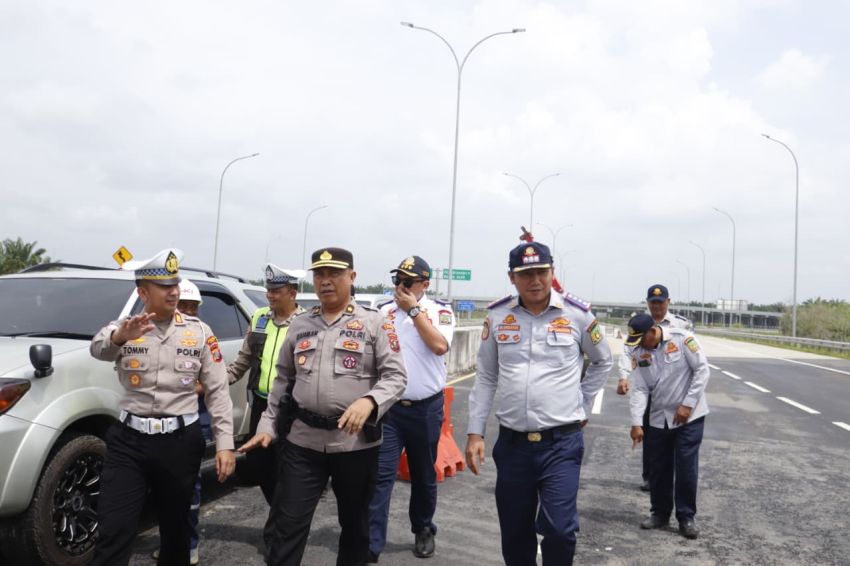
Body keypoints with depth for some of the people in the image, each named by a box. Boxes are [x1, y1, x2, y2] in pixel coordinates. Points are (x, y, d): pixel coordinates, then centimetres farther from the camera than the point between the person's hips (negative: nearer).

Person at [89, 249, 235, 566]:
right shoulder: (123, 328, 0)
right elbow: (99, 349, -24)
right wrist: (119, 337, -48)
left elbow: (218, 390, 1)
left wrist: (225, 444, -6)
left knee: (175, 527, 15)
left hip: (181, 441, 1)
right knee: (113, 532, -2)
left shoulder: (199, 332, 1)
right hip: (129, 440, 0)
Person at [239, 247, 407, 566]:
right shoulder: (299, 325, 11)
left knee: (354, 522, 15)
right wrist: (268, 425, 9)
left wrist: (368, 402, -25)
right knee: (288, 523, 4)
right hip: (302, 440, 3)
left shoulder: (374, 323, -2)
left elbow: (396, 376, -7)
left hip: (356, 441, -2)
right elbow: (283, 381, 16)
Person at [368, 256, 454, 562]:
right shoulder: (383, 311, 4)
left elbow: (439, 346, -20)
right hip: (388, 406, 1)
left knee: (424, 475, 15)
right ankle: (370, 544, 1)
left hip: (426, 408, -1)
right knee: (380, 475, -5)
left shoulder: (440, 310, -2)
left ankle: (423, 530, 36)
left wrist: (414, 309, -16)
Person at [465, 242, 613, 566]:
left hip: (561, 443, -2)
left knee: (559, 529, -10)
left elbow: (603, 362, 14)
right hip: (512, 442, 2)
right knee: (514, 534, 12)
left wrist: (582, 406, 10)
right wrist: (475, 432, 4)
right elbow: (485, 378, 8)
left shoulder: (577, 314, -4)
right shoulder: (497, 316, 1)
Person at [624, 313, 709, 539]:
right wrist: (637, 422, -15)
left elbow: (702, 370, -12)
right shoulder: (637, 351, -5)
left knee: (686, 468, -1)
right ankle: (660, 513, 26)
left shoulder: (682, 339, -16)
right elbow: (640, 389, -6)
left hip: (689, 416, -4)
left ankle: (686, 517, 15)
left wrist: (688, 404, -14)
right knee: (658, 468, 10)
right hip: (658, 418, 4)